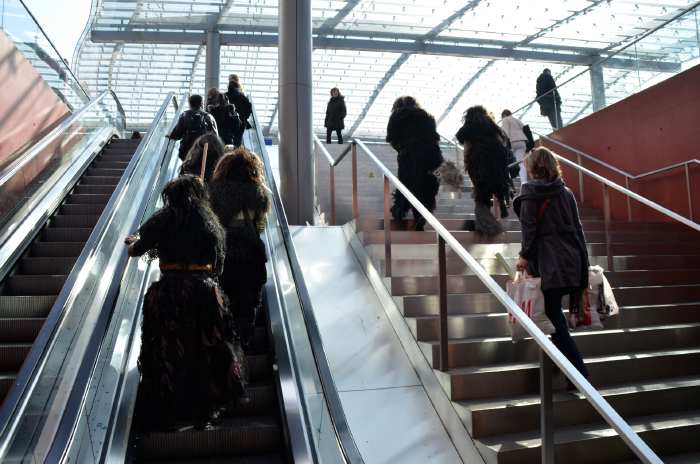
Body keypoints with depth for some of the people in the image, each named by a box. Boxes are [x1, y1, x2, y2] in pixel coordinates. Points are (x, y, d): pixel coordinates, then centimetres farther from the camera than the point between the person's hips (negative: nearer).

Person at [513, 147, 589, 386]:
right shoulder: (565, 192, 11)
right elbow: (577, 227, 12)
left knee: (554, 318, -2)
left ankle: (579, 372, -6)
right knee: (556, 314, 19)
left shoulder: (530, 193, -5)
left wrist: (525, 256, 0)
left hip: (548, 263, -6)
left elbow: (529, 229, -9)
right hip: (572, 260, 6)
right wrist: (582, 259, 15)